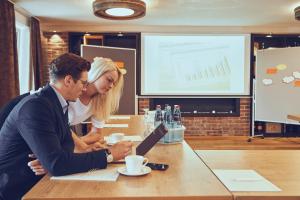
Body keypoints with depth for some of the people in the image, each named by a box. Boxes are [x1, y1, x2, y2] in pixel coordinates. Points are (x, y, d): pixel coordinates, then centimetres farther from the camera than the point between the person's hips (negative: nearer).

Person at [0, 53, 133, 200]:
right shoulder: (36, 106, -25)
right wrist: (108, 154, -24)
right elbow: (56, 164, -30)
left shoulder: (59, 103, 2)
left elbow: (67, 142, 6)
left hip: (34, 181, 7)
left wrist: (47, 160, -16)